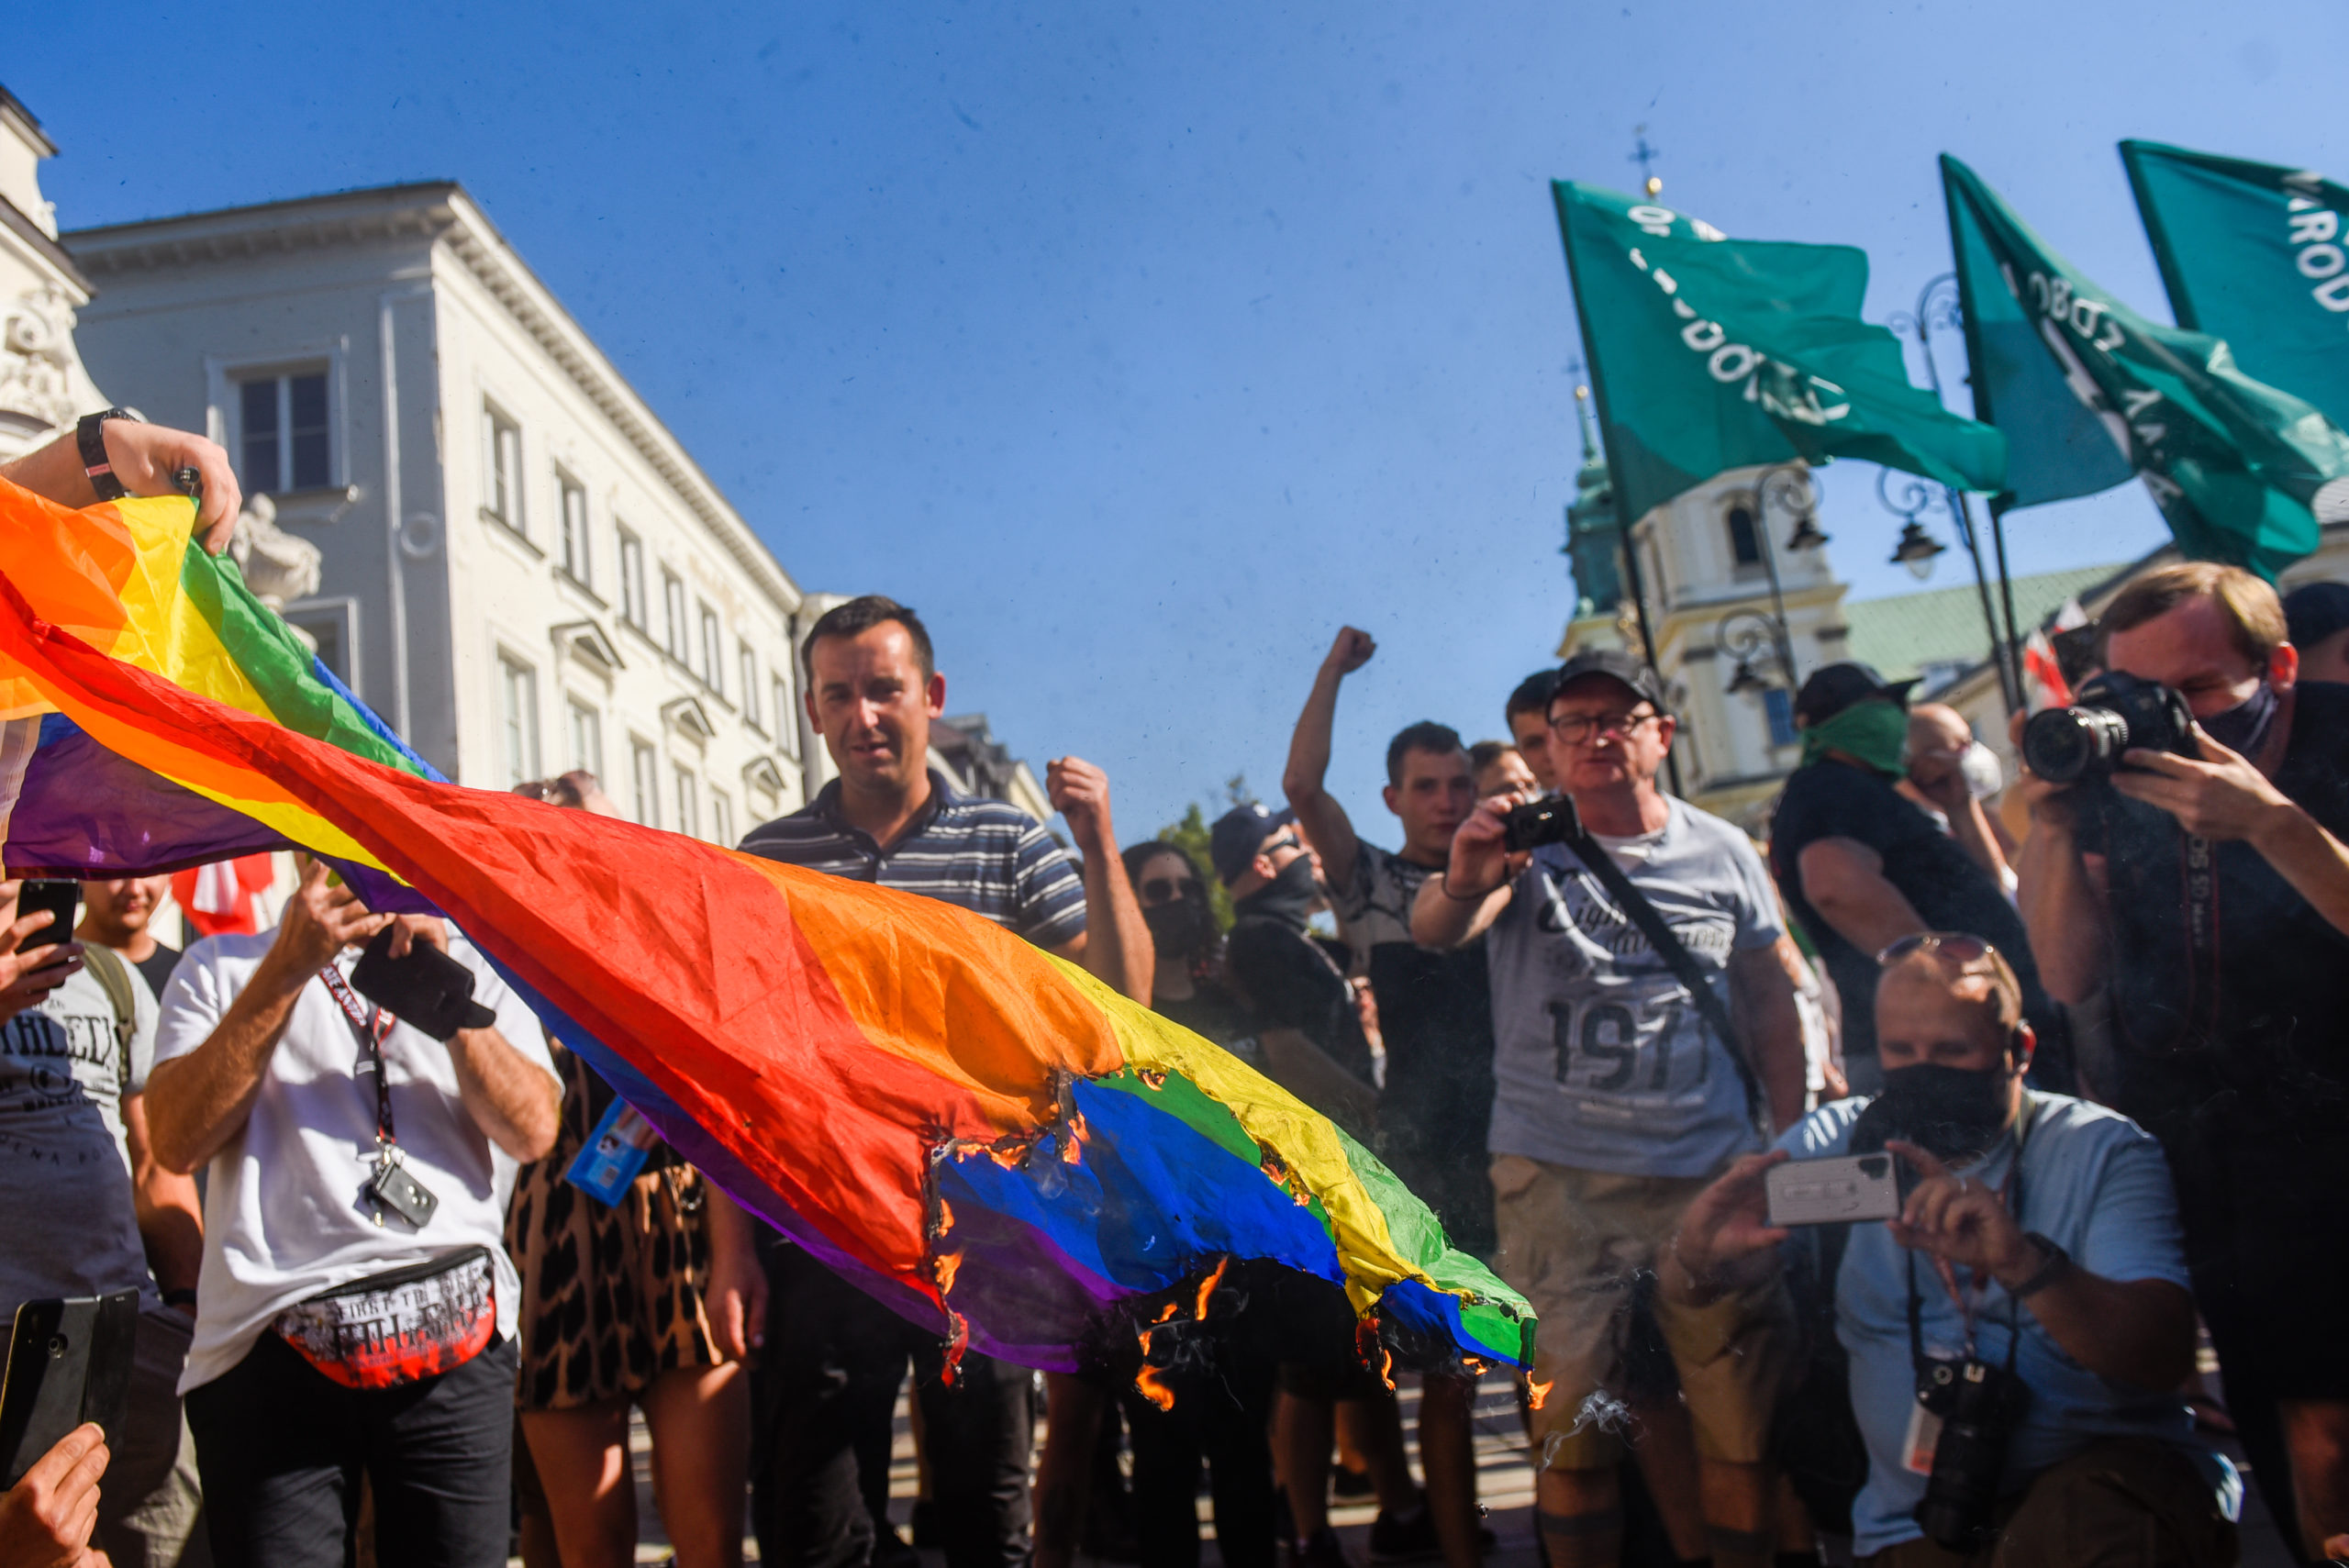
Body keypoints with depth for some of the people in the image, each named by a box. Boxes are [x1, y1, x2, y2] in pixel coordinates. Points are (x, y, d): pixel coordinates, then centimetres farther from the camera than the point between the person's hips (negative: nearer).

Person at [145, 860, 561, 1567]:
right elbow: (178, 1142, -5)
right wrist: (289, 967, -9)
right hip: (274, 1350, -1)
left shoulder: (476, 964, 15)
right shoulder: (222, 966, 12)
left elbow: (533, 1131, 1)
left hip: (456, 1341, 1)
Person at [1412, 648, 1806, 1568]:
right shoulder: (1529, 845, -1)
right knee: (1572, 1432, 7)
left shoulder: (1723, 853, 6)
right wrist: (1464, 880, -43)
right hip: (1554, 1178, -1)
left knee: (1745, 1426, 7)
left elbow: (1770, 1003, 13)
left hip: (1712, 1172, 2)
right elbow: (1433, 932, -20)